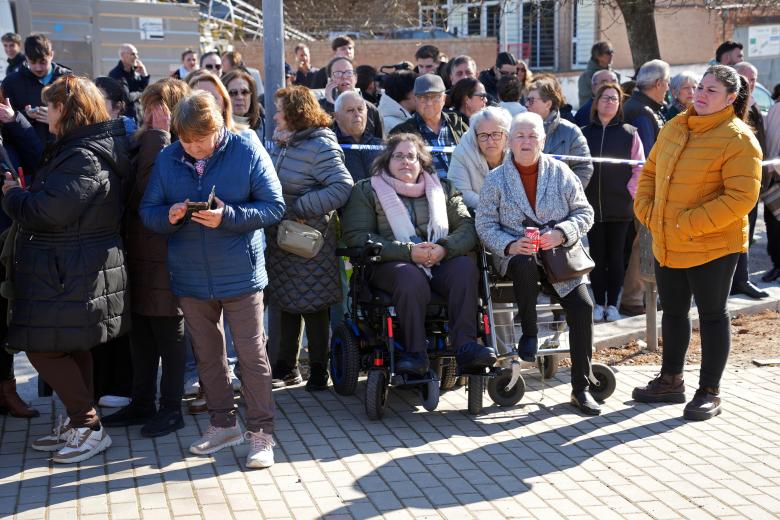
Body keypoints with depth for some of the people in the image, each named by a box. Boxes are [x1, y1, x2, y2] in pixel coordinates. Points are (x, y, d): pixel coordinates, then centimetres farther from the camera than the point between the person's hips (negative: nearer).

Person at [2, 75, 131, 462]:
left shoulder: (83, 158, -21)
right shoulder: (79, 149, 12)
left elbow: (47, 211, -25)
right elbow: (43, 163, 29)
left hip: (69, 276, -11)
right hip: (73, 270, 11)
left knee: (44, 349, -4)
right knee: (72, 349, 17)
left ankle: (90, 427, 3)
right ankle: (78, 426, 27)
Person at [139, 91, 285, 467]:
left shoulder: (248, 152, -10)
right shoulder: (167, 160, 0)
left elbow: (274, 207, -10)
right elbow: (147, 211, 3)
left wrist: (228, 216, -23)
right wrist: (169, 216, -20)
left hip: (239, 275, -4)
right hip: (190, 277, 4)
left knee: (252, 354, 0)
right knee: (207, 353, 15)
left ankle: (260, 432, 11)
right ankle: (222, 424, 31)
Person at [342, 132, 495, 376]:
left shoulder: (442, 188, 21)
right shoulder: (367, 190, 10)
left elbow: (467, 227, 10)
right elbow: (356, 236, -4)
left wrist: (444, 248, -14)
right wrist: (408, 251, -14)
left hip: (439, 262, 3)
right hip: (391, 264, -3)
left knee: (465, 266, -28)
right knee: (411, 277, -36)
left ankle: (464, 345, -33)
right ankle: (416, 353, -31)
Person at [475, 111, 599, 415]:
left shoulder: (560, 172, 6)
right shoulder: (496, 179, 4)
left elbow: (584, 213, 5)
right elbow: (485, 225, 0)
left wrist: (560, 233, -15)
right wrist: (510, 245, -19)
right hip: (517, 254, -1)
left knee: (582, 306, -20)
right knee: (525, 263, -39)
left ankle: (581, 388, -9)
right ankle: (529, 333, -15)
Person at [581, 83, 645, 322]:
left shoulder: (629, 133, 2)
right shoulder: (584, 134, 5)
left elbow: (639, 168, 1)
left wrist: (630, 192, -6)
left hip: (620, 208, -1)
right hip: (592, 206, 1)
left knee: (616, 257, 5)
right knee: (597, 257, 7)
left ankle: (612, 304, 14)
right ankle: (599, 304, 16)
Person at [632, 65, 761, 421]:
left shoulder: (738, 139, -14)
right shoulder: (675, 127, 7)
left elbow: (742, 197, -20)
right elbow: (650, 172, 15)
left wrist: (691, 224, -23)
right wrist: (646, 210, -2)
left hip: (712, 245, -7)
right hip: (667, 244, 7)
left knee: (712, 314, 5)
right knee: (673, 311, 17)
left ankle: (709, 392, 16)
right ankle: (671, 381, 32)